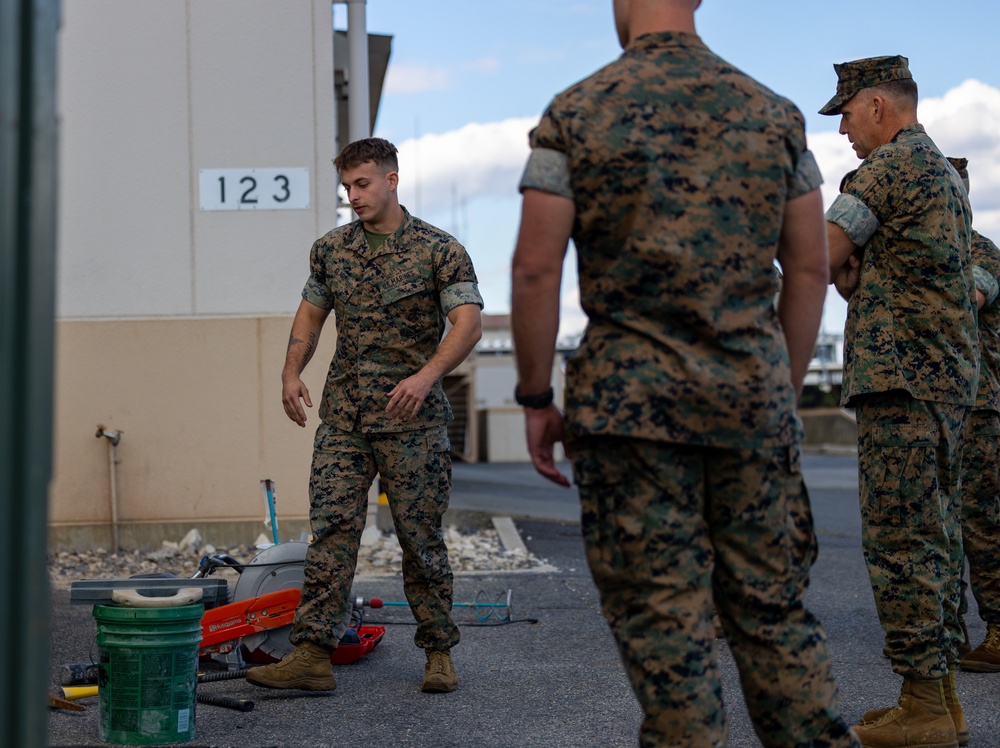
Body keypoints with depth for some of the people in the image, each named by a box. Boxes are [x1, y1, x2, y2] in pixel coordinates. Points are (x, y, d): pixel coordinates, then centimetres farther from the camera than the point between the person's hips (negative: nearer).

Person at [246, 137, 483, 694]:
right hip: (344, 415, 4)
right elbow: (311, 314, 20)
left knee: (421, 537, 2)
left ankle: (439, 652, 15)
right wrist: (292, 371, 4)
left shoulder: (440, 250, -4)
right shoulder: (331, 249, 11)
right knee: (331, 530, -3)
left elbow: (469, 323, -12)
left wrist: (426, 374, -27)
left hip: (413, 419, -4)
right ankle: (313, 654, -4)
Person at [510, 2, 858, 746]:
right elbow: (810, 269, 8)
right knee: (773, 605, 10)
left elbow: (535, 271, -5)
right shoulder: (774, 113, 8)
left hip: (629, 398, -3)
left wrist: (536, 398, 3)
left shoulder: (575, 114, -1)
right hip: (753, 394, 3)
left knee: (662, 617, 2)